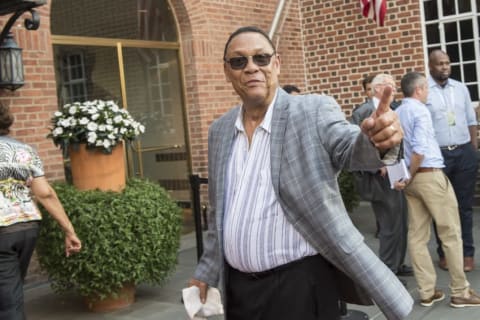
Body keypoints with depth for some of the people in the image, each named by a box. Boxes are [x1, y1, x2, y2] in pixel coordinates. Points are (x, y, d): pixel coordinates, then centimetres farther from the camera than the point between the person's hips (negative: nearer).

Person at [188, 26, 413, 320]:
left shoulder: (314, 111, -8)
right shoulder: (220, 130, 7)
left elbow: (350, 148, -26)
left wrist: (377, 140, -47)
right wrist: (207, 271, 16)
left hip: (299, 283, -5)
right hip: (237, 287, 5)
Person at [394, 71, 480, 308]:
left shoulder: (396, 114, 12)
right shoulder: (420, 110, -11)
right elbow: (420, 149, -21)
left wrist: (407, 177, 7)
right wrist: (409, 177, -10)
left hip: (412, 178, 8)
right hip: (430, 175, -8)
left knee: (417, 235, 7)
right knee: (451, 233, 1)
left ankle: (427, 292, 13)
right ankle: (460, 292, 7)